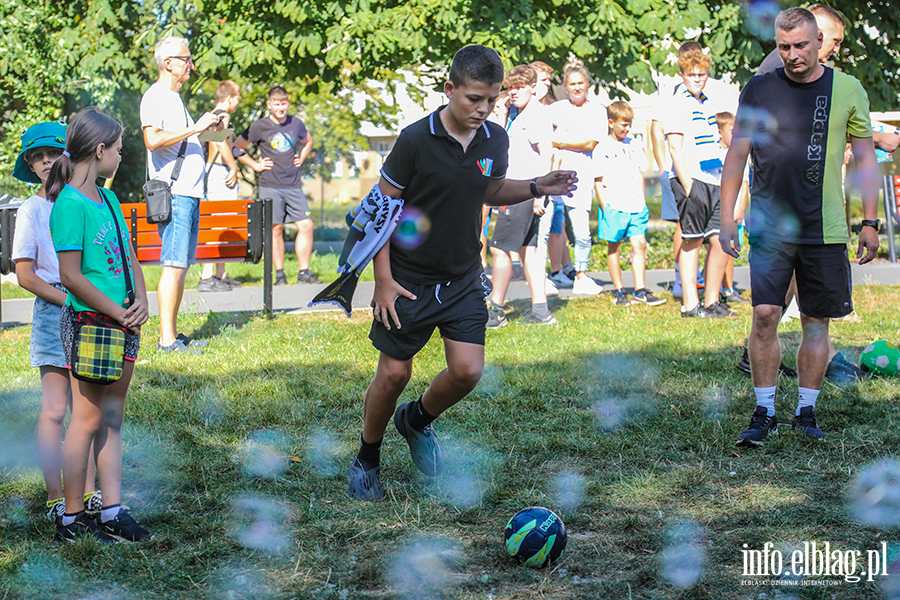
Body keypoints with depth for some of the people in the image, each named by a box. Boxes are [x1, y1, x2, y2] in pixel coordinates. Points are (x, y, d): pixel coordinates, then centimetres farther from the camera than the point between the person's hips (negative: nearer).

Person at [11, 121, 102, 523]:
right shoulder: (32, 210, -1)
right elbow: (25, 275, -5)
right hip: (54, 313, -4)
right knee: (55, 410, -5)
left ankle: (89, 493, 15)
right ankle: (55, 499, 0)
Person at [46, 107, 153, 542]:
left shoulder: (109, 200, 12)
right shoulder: (70, 205, -15)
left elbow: (130, 259, 16)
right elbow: (71, 276, -18)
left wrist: (140, 301, -1)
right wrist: (118, 312, -13)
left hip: (122, 323, 8)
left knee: (112, 420, 11)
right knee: (87, 421, -2)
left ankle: (113, 512, 16)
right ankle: (72, 518, 7)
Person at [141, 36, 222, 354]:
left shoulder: (175, 98, 22)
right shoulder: (154, 97, -8)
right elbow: (153, 139, -22)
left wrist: (207, 127, 18)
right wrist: (194, 128, -22)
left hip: (189, 193, 10)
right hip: (174, 194, -10)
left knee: (182, 265, 10)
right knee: (174, 264, -12)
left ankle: (174, 334, 13)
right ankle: (167, 338, -13)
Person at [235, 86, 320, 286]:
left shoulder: (296, 124, 8)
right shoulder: (259, 127, -2)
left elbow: (308, 142, 29)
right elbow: (237, 148, 6)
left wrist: (301, 159, 13)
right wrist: (255, 165, 1)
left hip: (294, 185, 3)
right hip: (270, 186, -3)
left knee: (306, 225, -5)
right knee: (275, 229, -1)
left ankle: (304, 272, 3)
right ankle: (280, 274, 7)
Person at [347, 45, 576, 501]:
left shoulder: (496, 140, -2)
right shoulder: (416, 139, -17)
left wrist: (535, 188, -2)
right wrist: (383, 280, -12)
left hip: (464, 280, 4)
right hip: (409, 279, -4)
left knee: (467, 371, -5)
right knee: (394, 373, 2)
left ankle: (416, 420, 26)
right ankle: (367, 459, 25)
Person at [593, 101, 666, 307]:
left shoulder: (633, 145, 12)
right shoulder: (602, 149, -3)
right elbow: (598, 182, -4)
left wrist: (642, 202, 14)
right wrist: (605, 208, -10)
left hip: (636, 206, 4)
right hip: (614, 206, -4)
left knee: (640, 244, -1)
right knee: (614, 246, 4)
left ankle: (640, 290, 3)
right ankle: (618, 291, 11)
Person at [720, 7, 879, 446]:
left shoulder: (847, 90, 3)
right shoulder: (758, 90, 3)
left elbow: (865, 158, 9)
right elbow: (736, 156, 8)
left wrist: (870, 223, 5)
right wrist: (727, 218, 2)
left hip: (825, 229, 0)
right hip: (769, 225, 0)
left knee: (816, 322, 4)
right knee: (764, 315, -8)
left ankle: (806, 411, 16)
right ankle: (764, 413, 1)